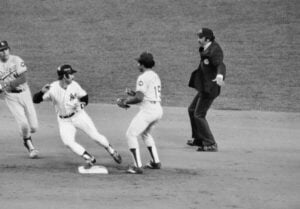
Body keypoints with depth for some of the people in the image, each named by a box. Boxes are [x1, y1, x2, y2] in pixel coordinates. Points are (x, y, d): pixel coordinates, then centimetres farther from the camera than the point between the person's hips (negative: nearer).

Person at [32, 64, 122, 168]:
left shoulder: (74, 85, -12)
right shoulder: (52, 88, -20)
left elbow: (84, 96, 4)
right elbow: (36, 99, -18)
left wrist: (83, 103, -18)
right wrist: (42, 92, -38)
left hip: (79, 115, 1)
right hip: (64, 121, -1)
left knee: (95, 136, -2)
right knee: (68, 142, -20)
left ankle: (112, 152, 21)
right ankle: (89, 158, -6)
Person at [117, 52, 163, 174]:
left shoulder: (143, 78, -11)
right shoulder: (155, 76, 19)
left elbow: (139, 98, -18)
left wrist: (125, 101, -6)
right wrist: (133, 93, 21)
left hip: (148, 110, -10)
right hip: (158, 110, 10)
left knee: (131, 134, -5)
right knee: (145, 133, 31)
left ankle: (138, 166, -13)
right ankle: (156, 162, 29)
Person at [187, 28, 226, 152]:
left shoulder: (215, 50, -21)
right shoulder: (205, 49, 9)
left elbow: (220, 64, -39)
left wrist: (219, 76, -58)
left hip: (210, 88, -10)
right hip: (204, 87, 10)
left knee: (199, 115, -8)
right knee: (192, 110, 22)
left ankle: (211, 145, -4)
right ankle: (198, 139, 36)